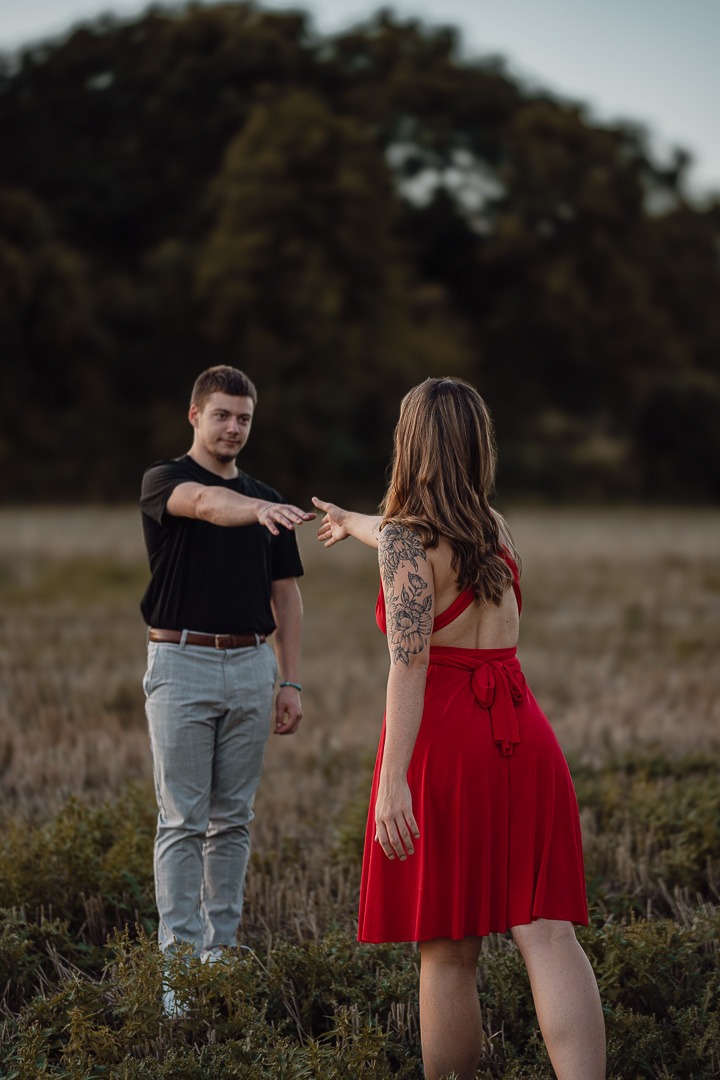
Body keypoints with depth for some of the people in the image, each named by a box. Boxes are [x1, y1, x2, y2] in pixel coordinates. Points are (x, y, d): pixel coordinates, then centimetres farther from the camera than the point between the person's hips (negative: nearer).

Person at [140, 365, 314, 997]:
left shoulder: (266, 500, 13)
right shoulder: (164, 482, -3)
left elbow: (285, 594, 13)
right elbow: (207, 503, -29)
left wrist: (291, 682, 5)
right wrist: (259, 510, -50)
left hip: (251, 666, 5)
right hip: (182, 665, -5)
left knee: (233, 818, 8)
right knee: (183, 820, -4)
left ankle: (222, 951, 16)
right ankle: (180, 958, -2)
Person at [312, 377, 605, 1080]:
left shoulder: (406, 535, -5)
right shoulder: (494, 531, 15)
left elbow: (409, 662, -16)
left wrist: (393, 778, -21)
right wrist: (354, 524, 57)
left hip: (444, 736, -5)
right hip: (522, 733, 5)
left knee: (448, 949, 4)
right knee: (545, 933, -4)